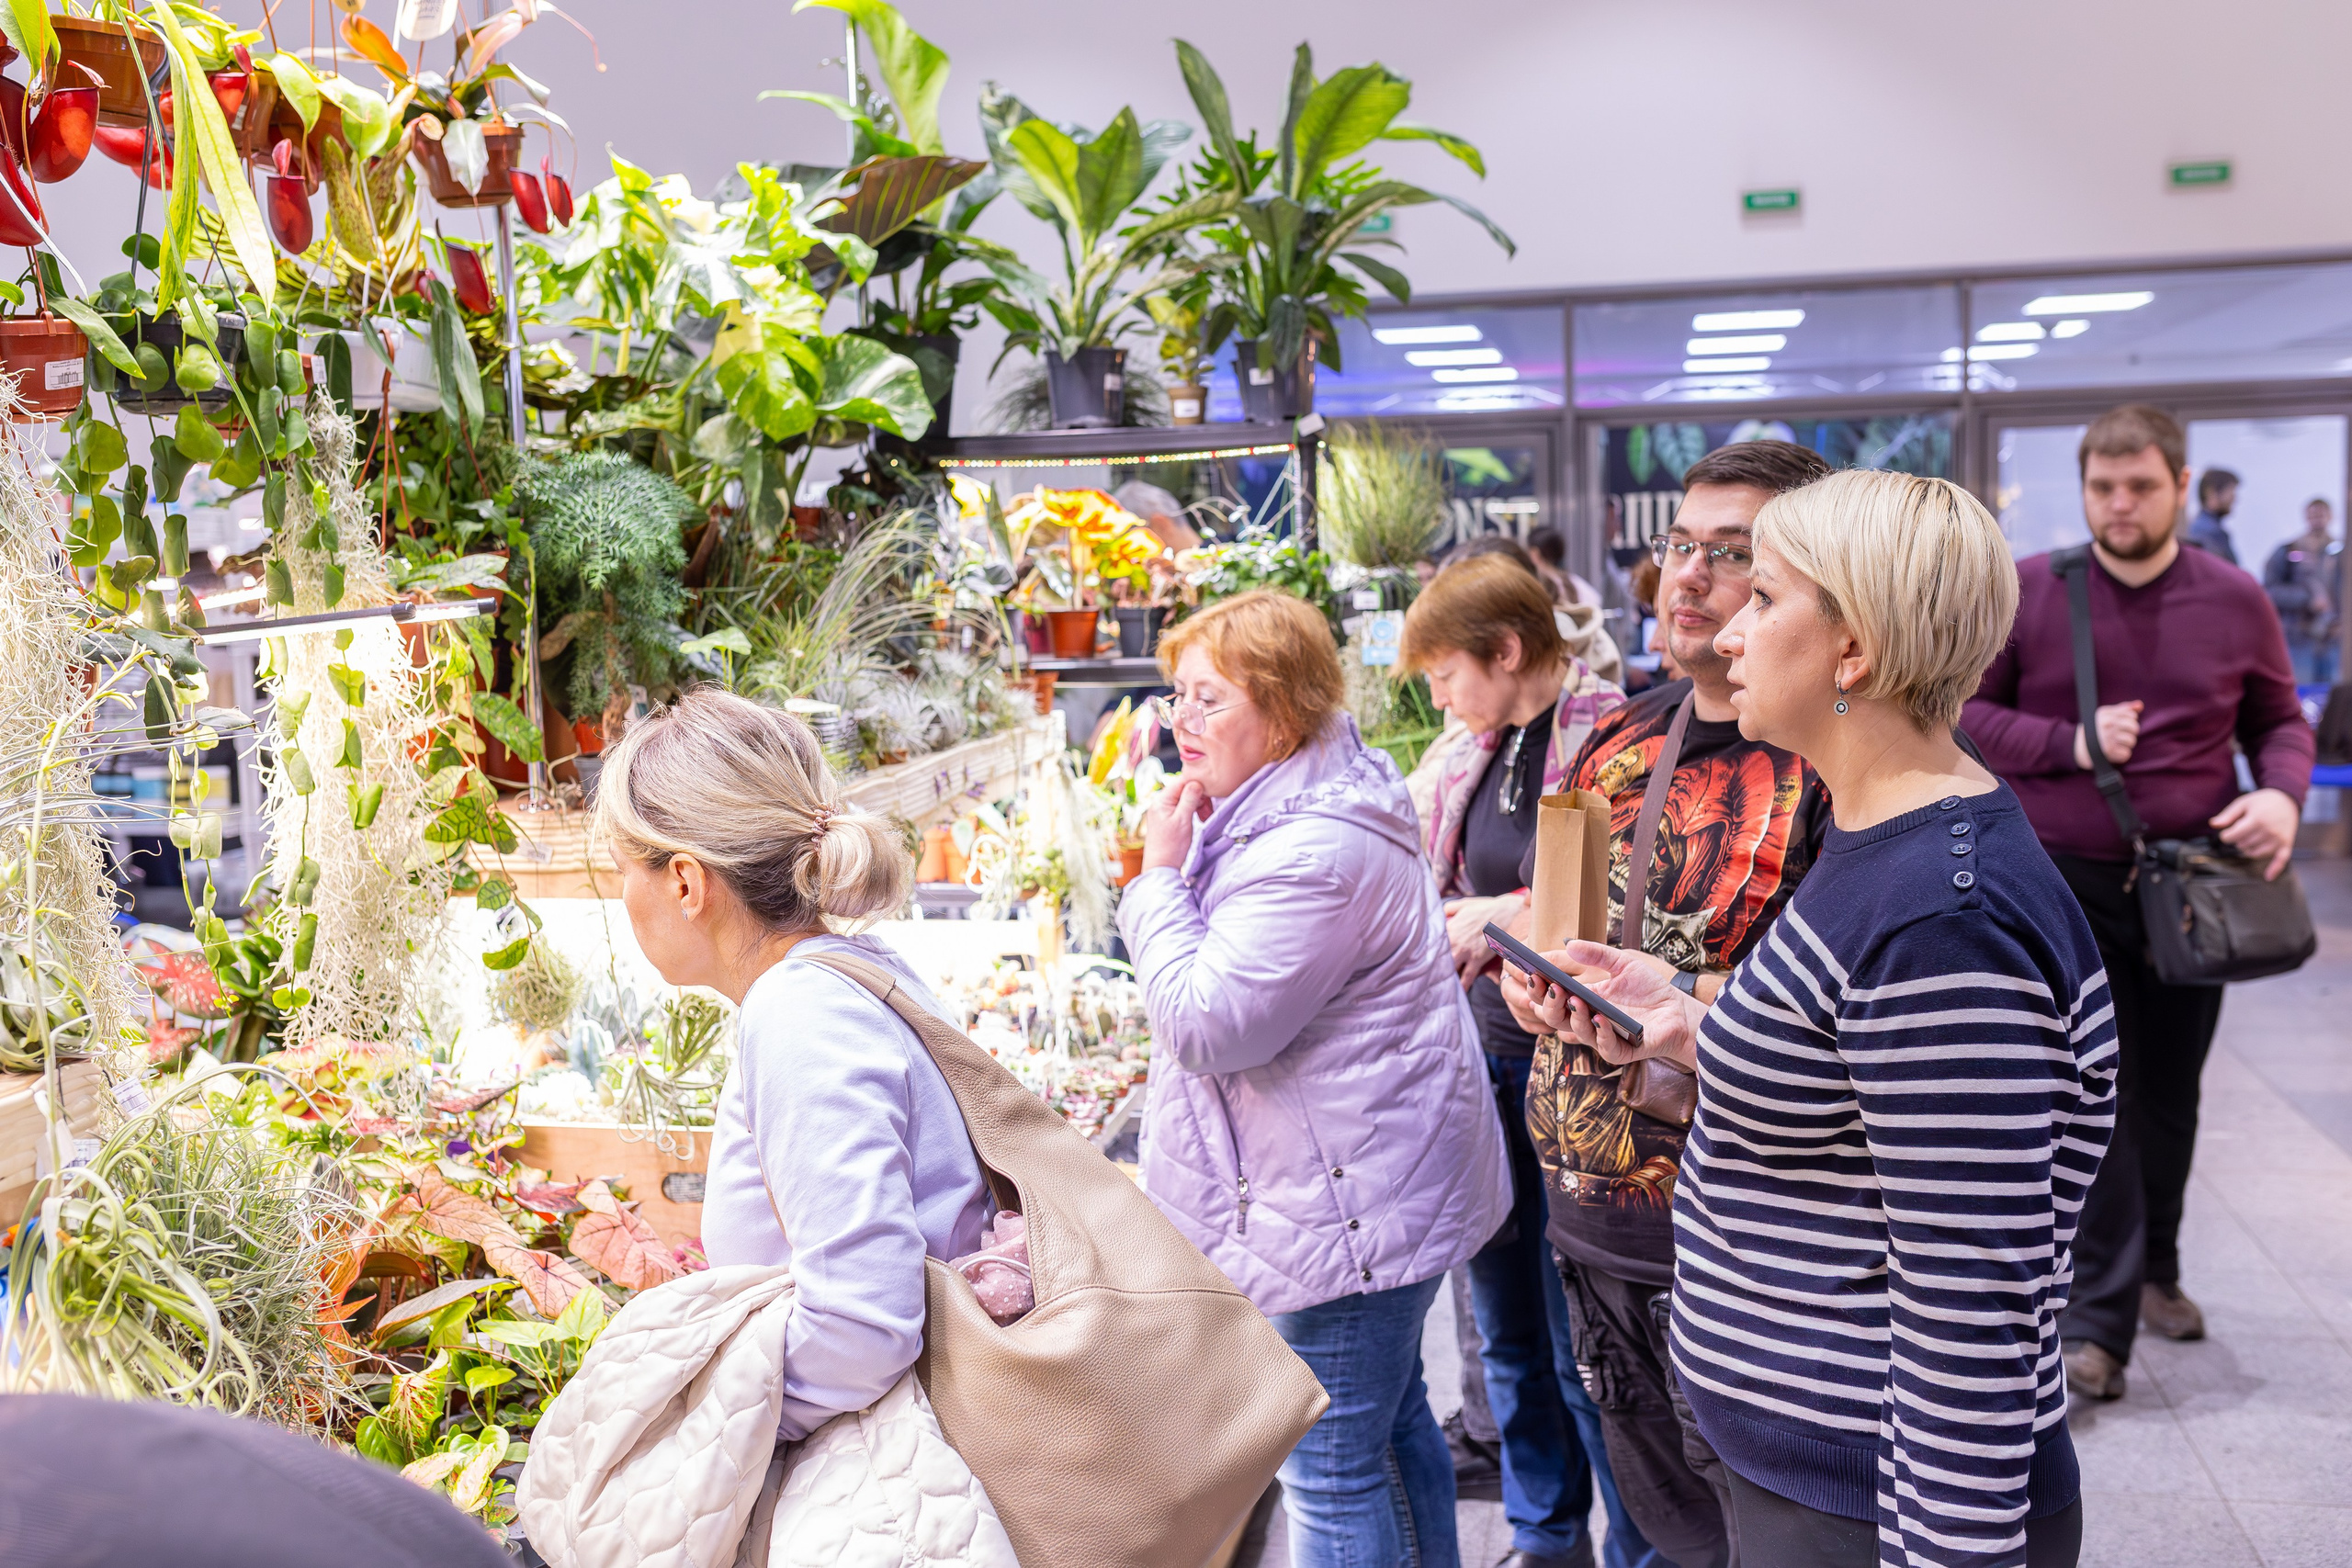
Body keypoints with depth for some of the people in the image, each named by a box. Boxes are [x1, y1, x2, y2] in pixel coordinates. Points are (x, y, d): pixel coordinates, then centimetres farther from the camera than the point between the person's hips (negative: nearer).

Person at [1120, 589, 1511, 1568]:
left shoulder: (1318, 851, -25)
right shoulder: (1286, 807, 11)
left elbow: (1206, 1023, -26)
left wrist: (1161, 873, -17)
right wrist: (1178, 868, 7)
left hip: (1347, 1203, -11)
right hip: (1371, 1188, 11)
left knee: (1331, 1468, 1)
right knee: (1391, 1420, 24)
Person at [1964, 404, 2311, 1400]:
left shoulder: (2235, 601, 2)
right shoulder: (2025, 592, -5)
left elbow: (2280, 721, 11)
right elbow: (1962, 713, -2)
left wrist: (2283, 795, -10)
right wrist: (2071, 742, -17)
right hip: (2065, 880, -3)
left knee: (2168, 1092, 16)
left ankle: (2154, 1269, 36)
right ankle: (2101, 1317, 1)